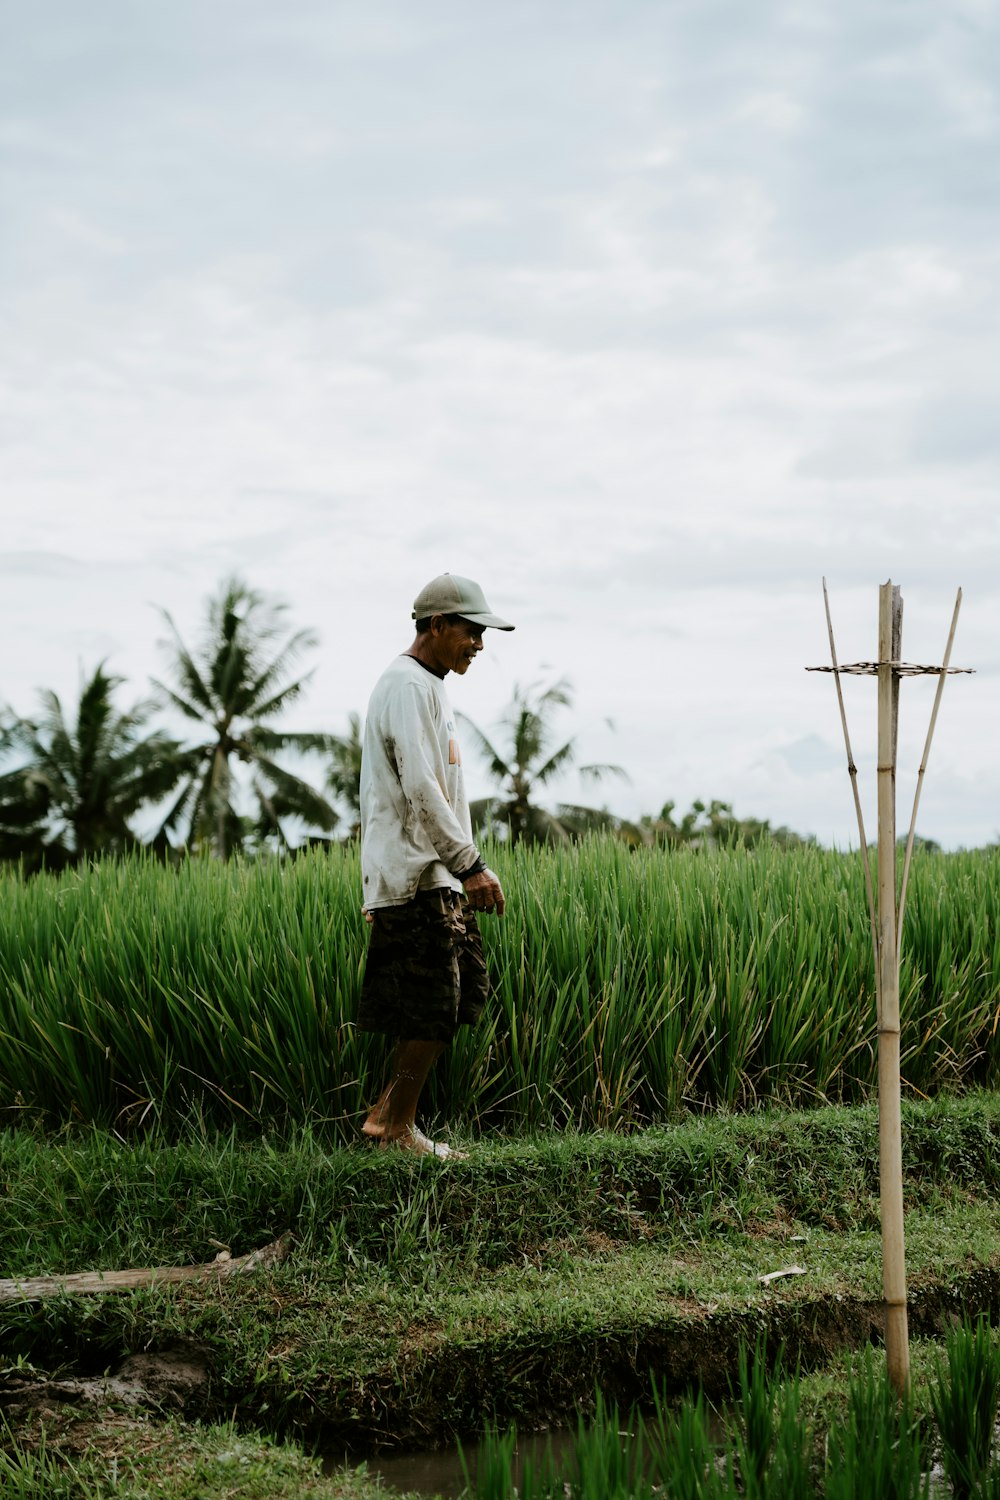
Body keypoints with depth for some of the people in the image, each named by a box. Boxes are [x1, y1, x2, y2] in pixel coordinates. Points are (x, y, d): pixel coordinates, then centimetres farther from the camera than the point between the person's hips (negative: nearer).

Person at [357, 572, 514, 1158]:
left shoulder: (430, 687, 19)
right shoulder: (407, 687, -13)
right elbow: (420, 790, -21)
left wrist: (469, 868, 19)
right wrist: (471, 864, -21)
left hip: (436, 874, 10)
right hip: (414, 875, -10)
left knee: (464, 993, 10)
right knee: (432, 1008, -6)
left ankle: (388, 1111, 15)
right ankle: (399, 1129, 4)